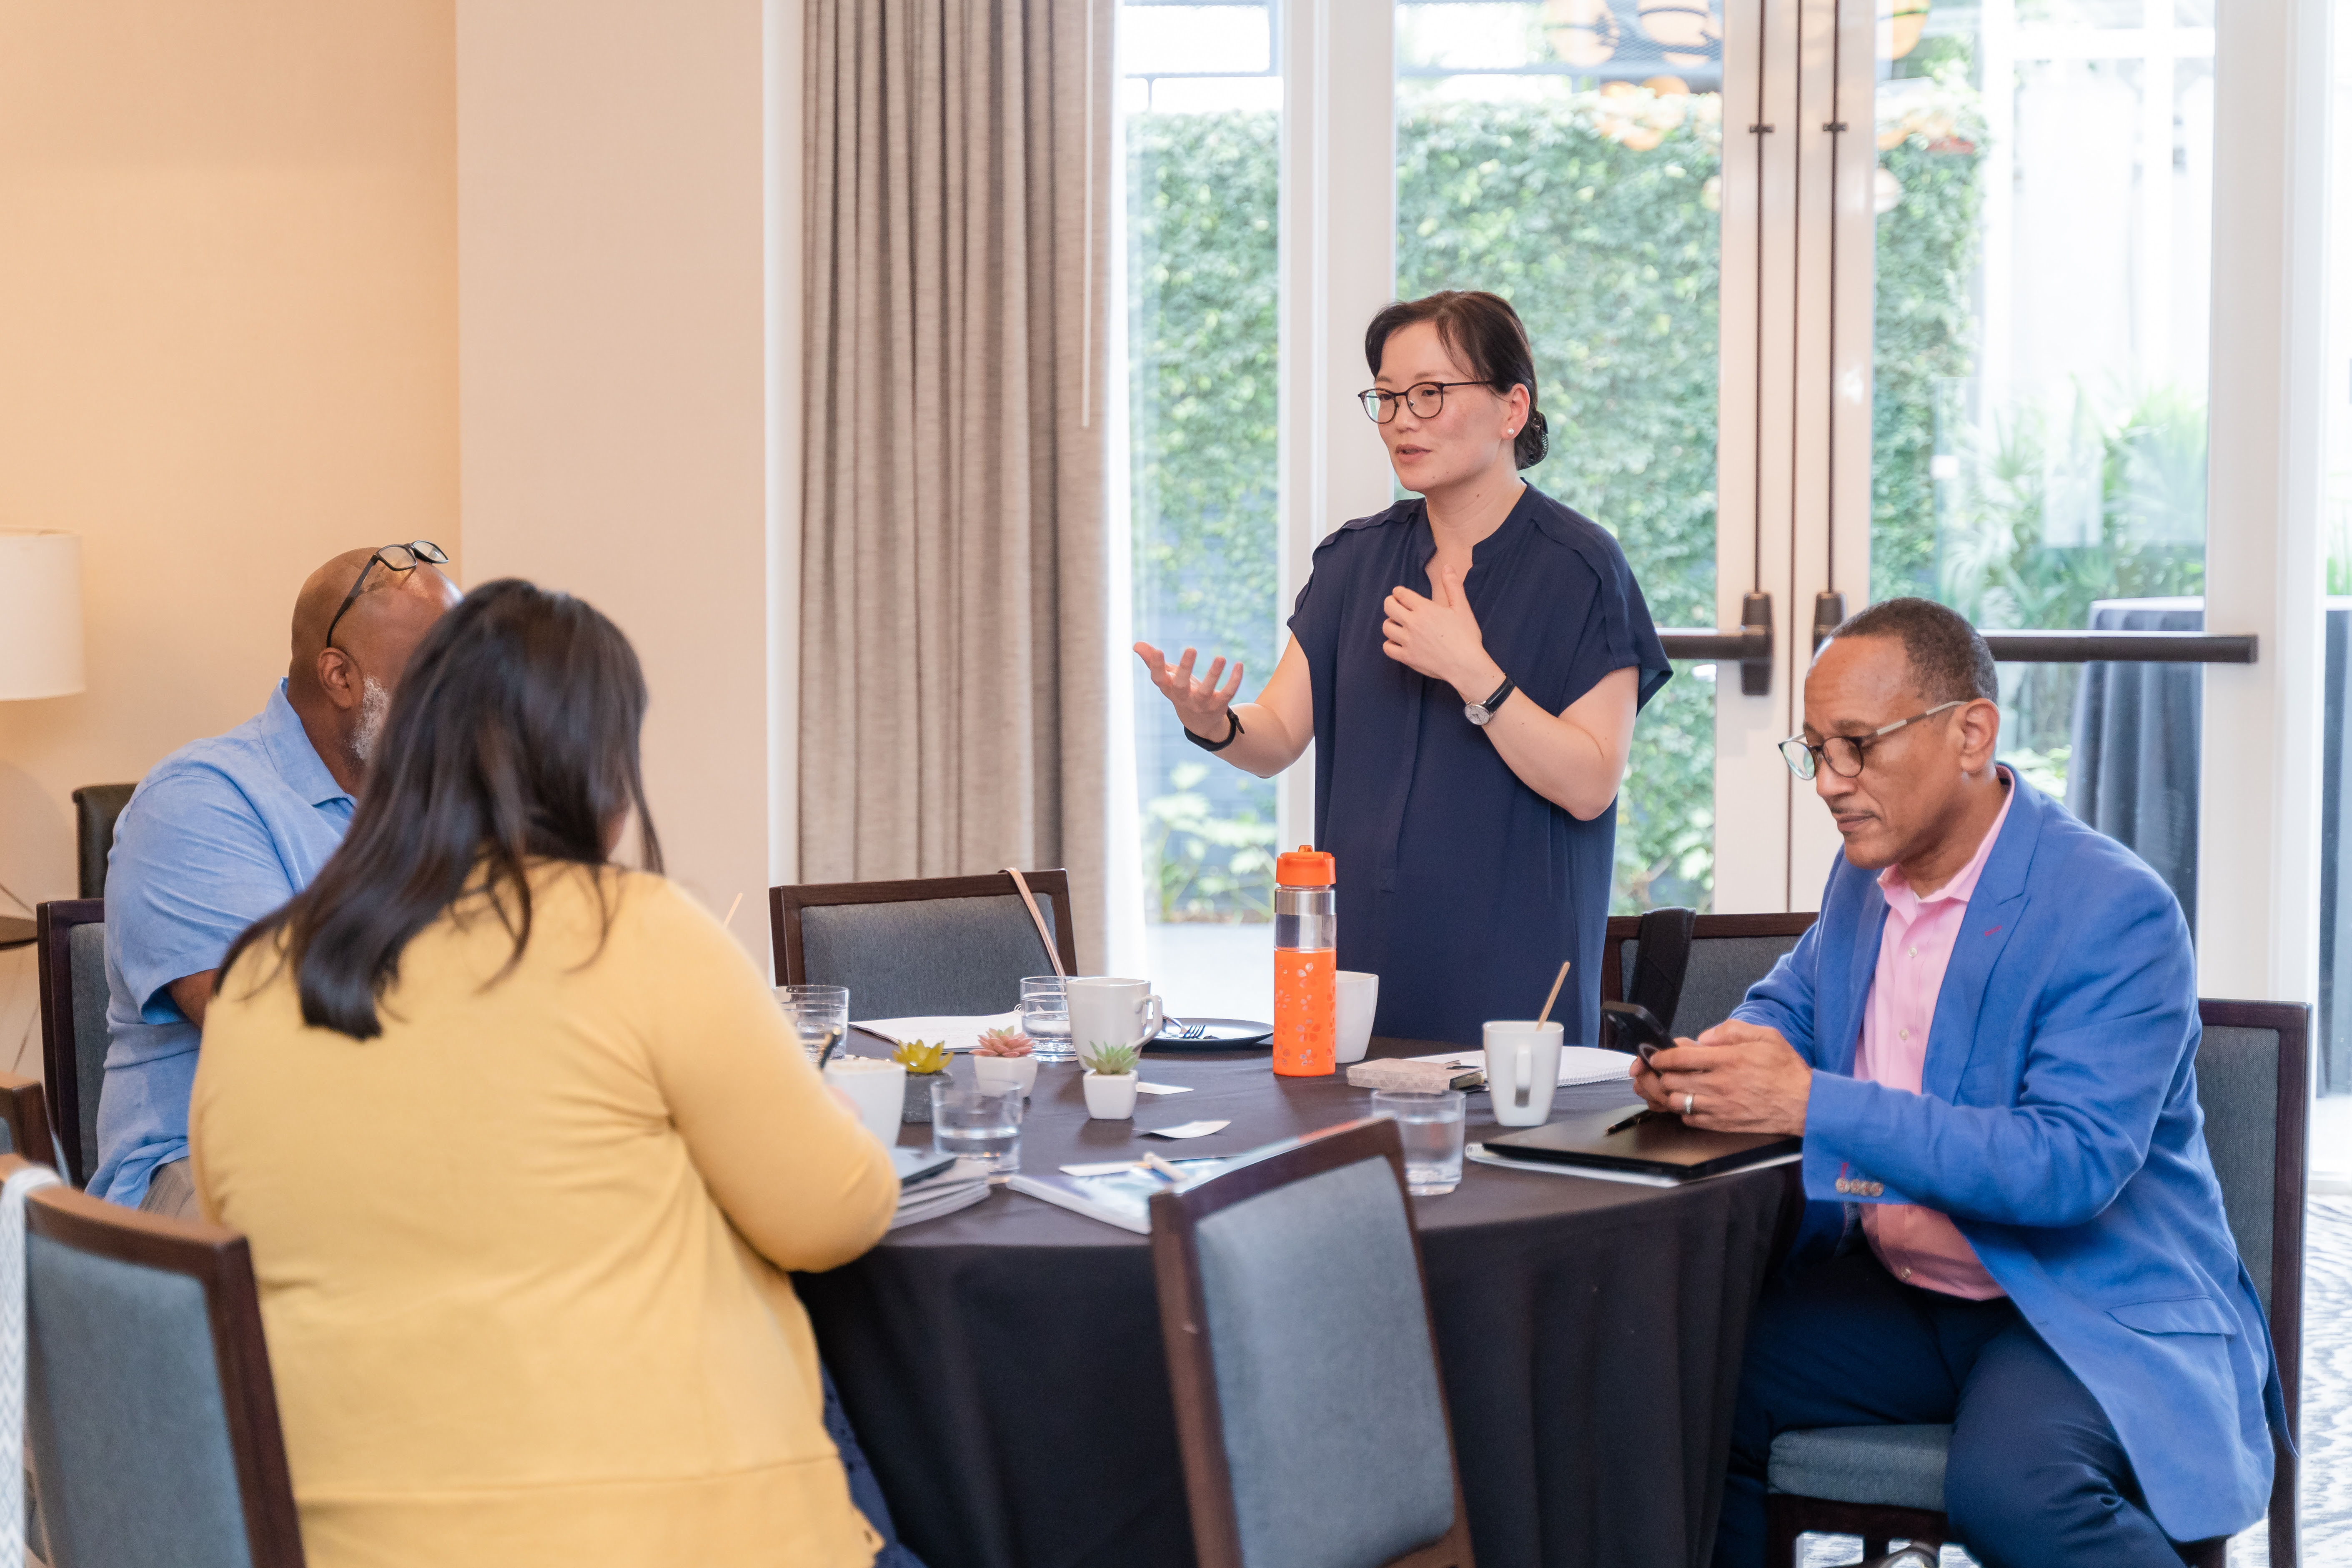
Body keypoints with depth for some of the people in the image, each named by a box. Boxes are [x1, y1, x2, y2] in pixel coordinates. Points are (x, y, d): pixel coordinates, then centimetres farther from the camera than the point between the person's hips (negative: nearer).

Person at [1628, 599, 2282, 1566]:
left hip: (2091, 1308, -7)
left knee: (2008, 1485, -35)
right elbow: (1787, 1004, 25)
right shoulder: (1868, 871, 7)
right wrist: (1713, 1063, -2)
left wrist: (1812, 1105, -31)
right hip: (1895, 1295, 7)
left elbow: (2073, 1164, -27)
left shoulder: (2113, 911, -18)